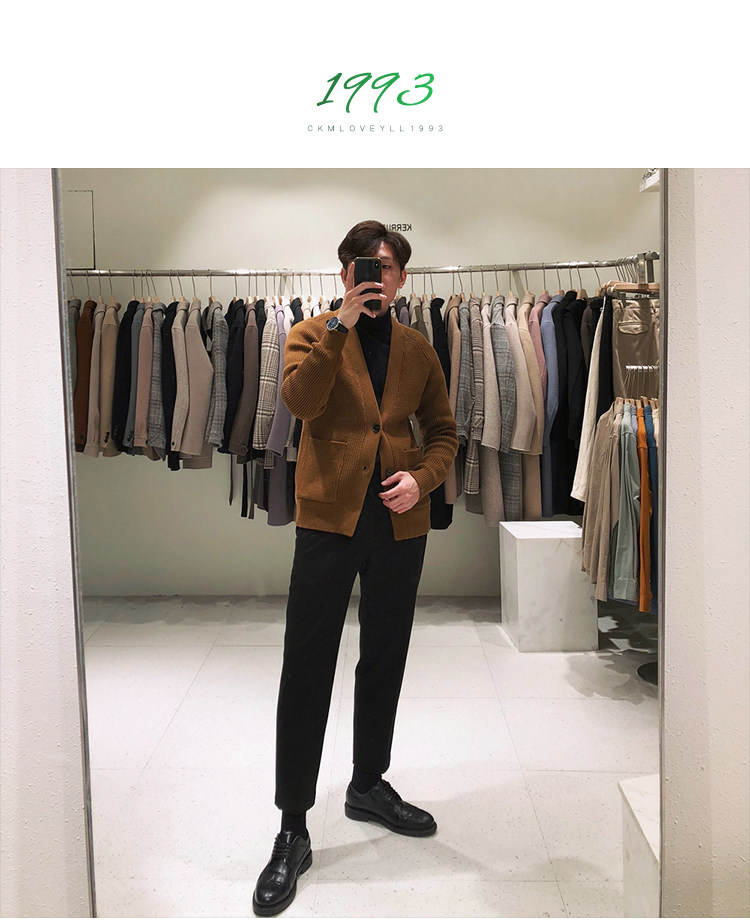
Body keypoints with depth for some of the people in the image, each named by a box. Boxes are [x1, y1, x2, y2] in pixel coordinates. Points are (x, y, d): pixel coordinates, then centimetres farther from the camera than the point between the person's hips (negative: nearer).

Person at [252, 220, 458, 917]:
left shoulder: (418, 349, 13)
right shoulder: (312, 335, 3)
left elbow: (443, 430, 14)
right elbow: (300, 400, -17)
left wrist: (421, 476, -4)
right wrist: (343, 324, -18)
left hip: (400, 522, 4)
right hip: (329, 517, -3)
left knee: (385, 661, 16)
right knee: (306, 670, -2)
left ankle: (369, 786, 37)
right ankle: (292, 830, 12)